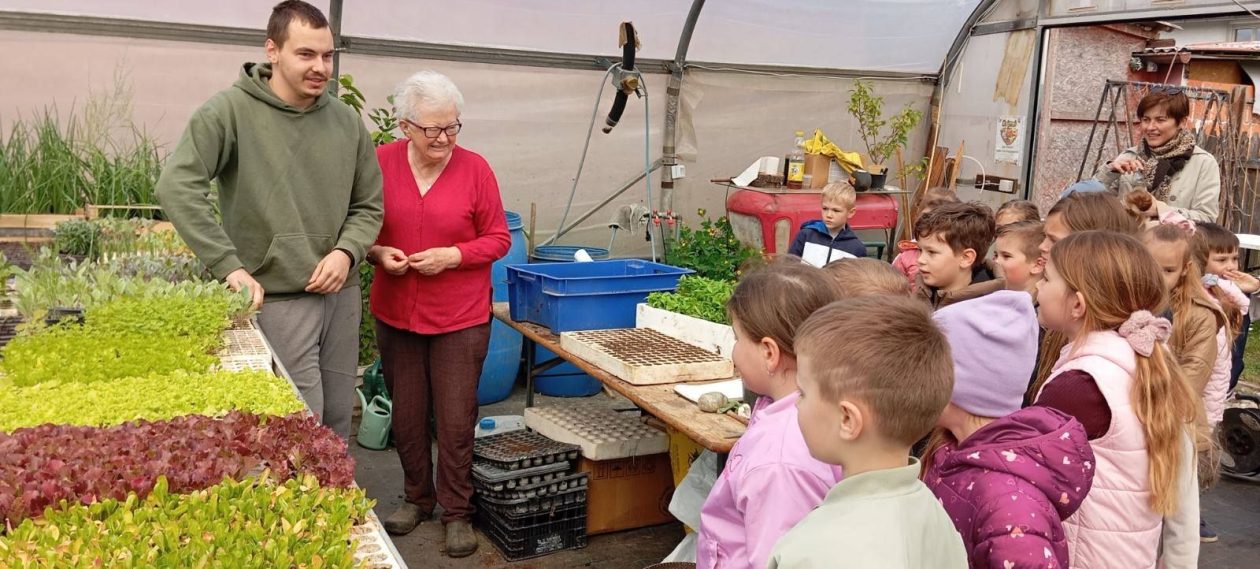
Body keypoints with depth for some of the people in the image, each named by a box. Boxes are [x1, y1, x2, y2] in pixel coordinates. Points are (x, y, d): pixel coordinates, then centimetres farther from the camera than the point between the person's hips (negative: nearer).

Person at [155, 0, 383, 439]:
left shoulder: (347, 122, 5)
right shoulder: (230, 112, -9)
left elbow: (369, 205, 12)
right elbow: (176, 186, -17)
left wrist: (346, 252, -7)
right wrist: (229, 267, -21)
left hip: (341, 295, 5)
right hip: (277, 300, -5)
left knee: (338, 425, 16)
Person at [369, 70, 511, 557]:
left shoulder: (475, 168, -8)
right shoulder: (381, 163, -3)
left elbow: (499, 239, -3)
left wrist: (452, 255, -18)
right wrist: (377, 252, -12)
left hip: (460, 318, -2)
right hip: (395, 313, 2)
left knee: (456, 420, 3)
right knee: (406, 416, 14)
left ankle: (457, 512, 20)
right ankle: (417, 497, 34)